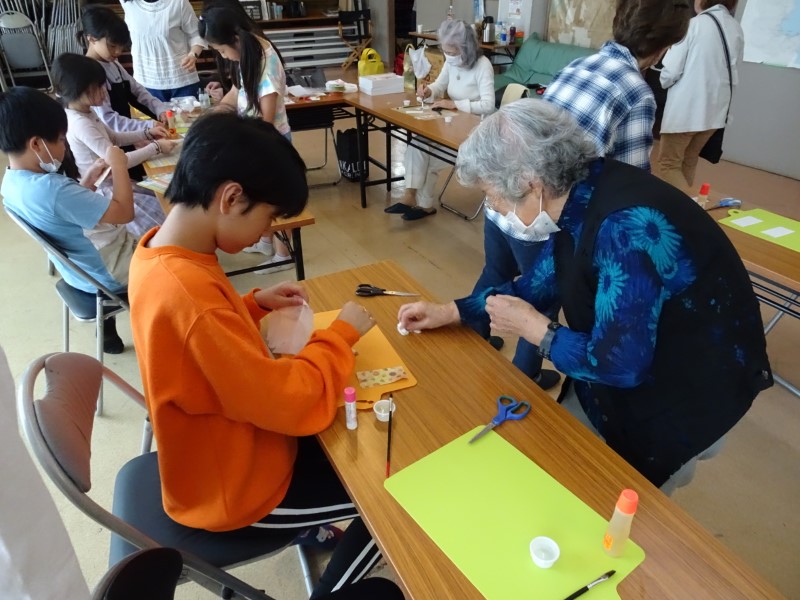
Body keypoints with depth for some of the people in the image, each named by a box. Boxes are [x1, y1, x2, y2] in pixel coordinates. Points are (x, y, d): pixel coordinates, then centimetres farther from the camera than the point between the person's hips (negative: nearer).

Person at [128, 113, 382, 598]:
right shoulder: (188, 294, -38)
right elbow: (297, 403, -33)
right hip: (235, 488, -8)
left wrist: (254, 303, -2)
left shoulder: (157, 251, -8)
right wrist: (342, 333, -18)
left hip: (221, 451, 9)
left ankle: (319, 527, 42)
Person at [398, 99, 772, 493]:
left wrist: (532, 327, -19)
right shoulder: (574, 198, -8)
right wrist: (448, 312, 1)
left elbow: (619, 363, -33)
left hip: (694, 387, -8)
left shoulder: (625, 227, -36)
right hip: (631, 361, 8)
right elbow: (535, 287, 5)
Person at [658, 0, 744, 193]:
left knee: (669, 164, 2)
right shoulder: (736, 28, 4)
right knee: (688, 162, 19)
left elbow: (671, 71, -13)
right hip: (715, 109, 6)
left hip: (685, 107, -6)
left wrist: (663, 82, 8)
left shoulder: (694, 24, -13)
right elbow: (734, 69, 8)